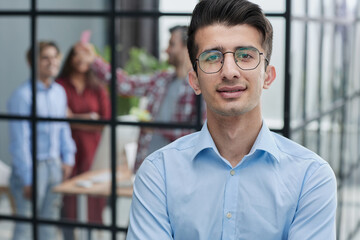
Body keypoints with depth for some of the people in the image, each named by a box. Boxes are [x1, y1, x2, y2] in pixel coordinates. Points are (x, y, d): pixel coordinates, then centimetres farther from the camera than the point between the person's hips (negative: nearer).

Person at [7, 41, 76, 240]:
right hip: (33, 166, -7)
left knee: (50, 221, 15)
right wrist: (27, 178, -14)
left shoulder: (59, 92, 7)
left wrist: (67, 158, 10)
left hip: (55, 164, 7)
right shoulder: (22, 95, -15)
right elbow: (20, 140, -14)